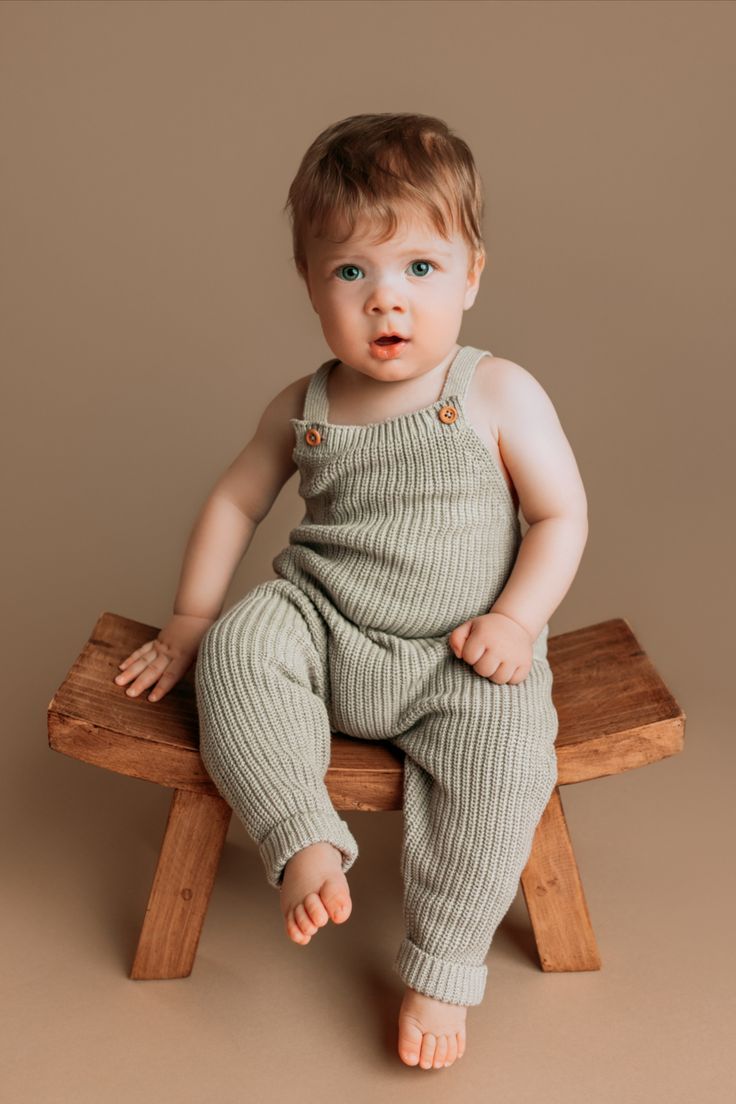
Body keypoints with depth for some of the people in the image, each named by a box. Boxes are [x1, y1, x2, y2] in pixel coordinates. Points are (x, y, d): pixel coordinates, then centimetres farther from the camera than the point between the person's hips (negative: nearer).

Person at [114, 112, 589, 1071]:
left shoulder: (499, 394, -5)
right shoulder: (302, 409, 4)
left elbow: (562, 514, -1)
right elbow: (236, 500, 15)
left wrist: (514, 621, -14)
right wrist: (192, 617, 13)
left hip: (457, 658, -2)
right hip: (323, 634, 2)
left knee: (504, 741, -29)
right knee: (241, 645, -26)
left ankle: (440, 966, -13)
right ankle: (308, 845, -23)